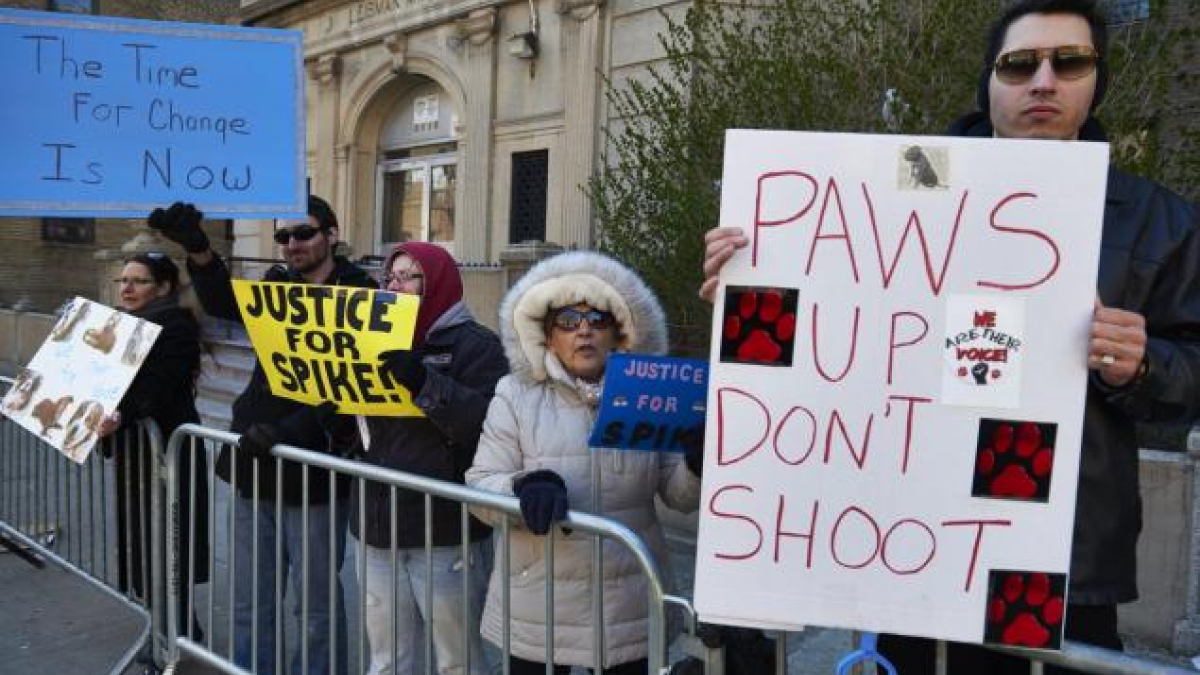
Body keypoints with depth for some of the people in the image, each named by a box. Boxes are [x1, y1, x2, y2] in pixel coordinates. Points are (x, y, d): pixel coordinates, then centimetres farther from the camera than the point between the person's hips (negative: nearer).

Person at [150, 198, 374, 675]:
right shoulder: (279, 285, 8)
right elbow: (227, 305, -12)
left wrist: (287, 430, -24)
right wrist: (198, 250, -28)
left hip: (315, 475, -5)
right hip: (255, 467, 6)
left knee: (317, 608, 8)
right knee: (250, 606, 15)